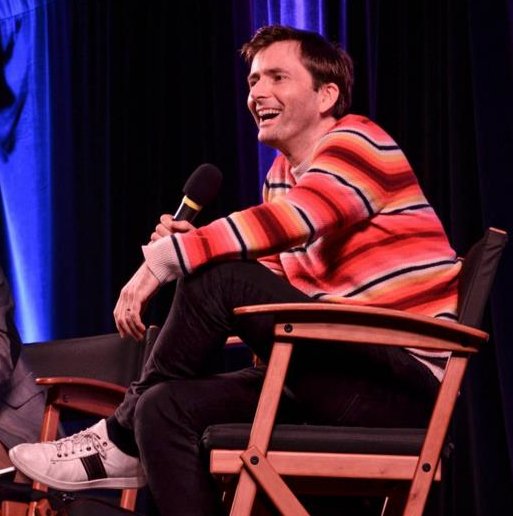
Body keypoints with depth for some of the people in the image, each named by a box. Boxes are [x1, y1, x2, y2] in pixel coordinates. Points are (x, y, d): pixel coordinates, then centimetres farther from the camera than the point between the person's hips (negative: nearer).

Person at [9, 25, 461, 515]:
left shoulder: (358, 142, -6)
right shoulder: (281, 174, 19)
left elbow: (291, 220, -27)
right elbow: (269, 289, 15)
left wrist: (164, 257, -26)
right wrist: (190, 246, -2)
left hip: (404, 377, -8)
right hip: (341, 374, 8)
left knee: (216, 279, -19)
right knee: (165, 408, -9)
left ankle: (121, 440, -2)